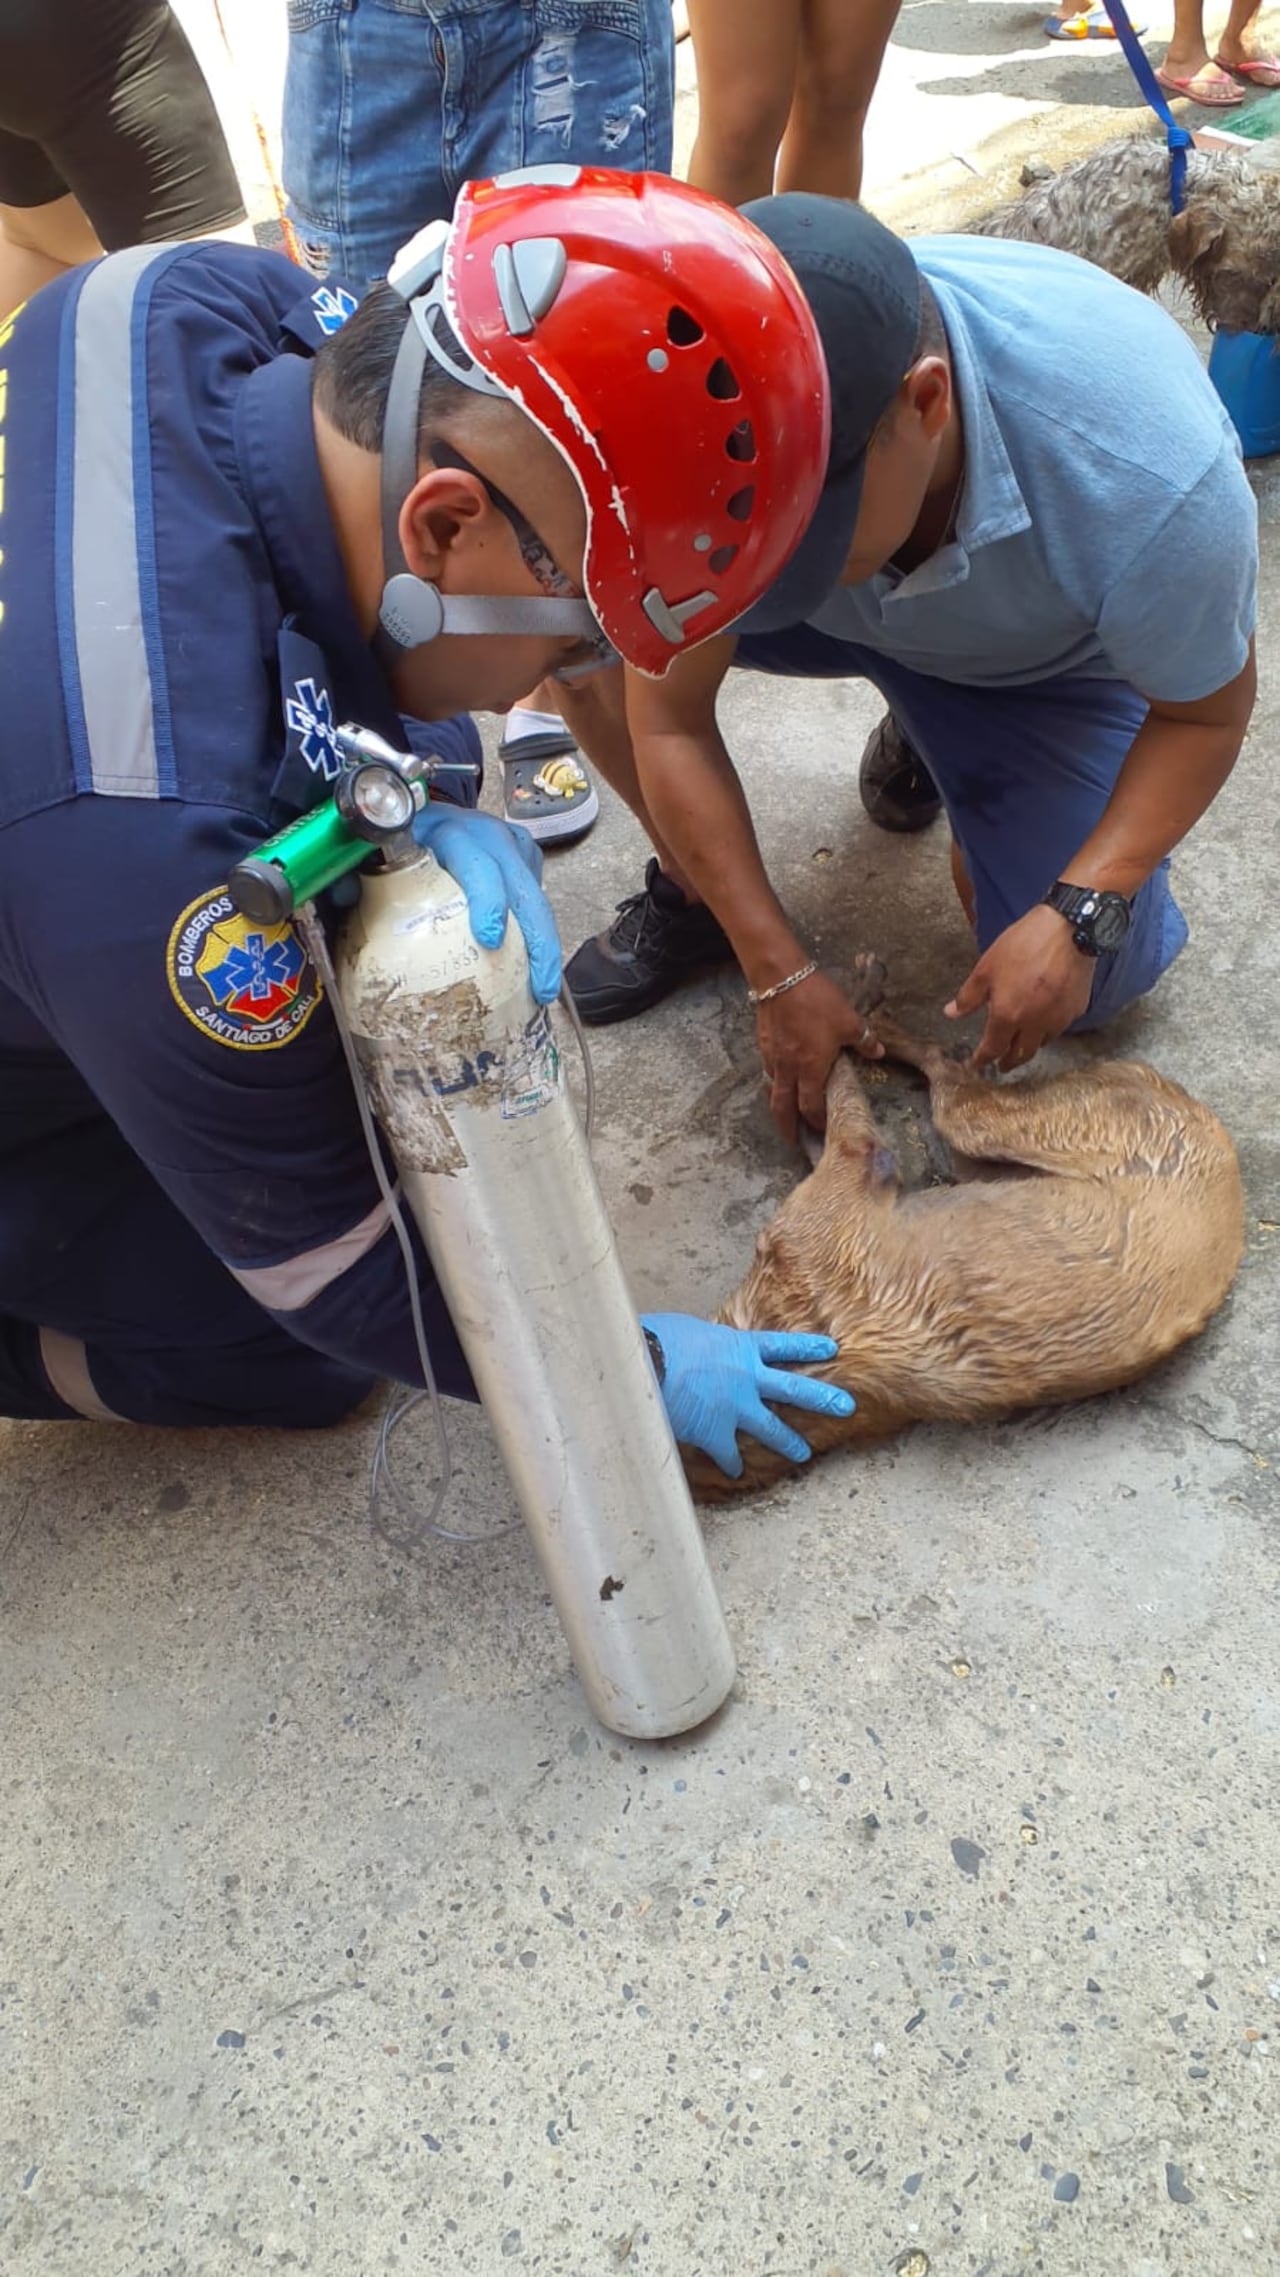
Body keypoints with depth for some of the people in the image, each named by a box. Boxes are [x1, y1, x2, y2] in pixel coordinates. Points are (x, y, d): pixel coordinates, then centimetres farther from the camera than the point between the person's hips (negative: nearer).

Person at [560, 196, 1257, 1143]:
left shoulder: (1146, 468, -40)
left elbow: (1207, 711, -21)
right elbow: (669, 719, -25)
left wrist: (1079, 916, -31)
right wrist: (778, 971, -24)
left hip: (1050, 657, -1)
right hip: (841, 623, 1)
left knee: (1092, 988, -13)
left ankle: (944, 741, 14)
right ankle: (690, 889, -2)